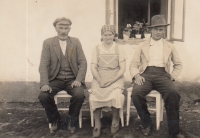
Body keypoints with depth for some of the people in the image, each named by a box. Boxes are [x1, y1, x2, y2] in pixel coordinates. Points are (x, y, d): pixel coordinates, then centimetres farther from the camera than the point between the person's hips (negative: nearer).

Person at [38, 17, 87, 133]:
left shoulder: (76, 42, 6)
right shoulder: (48, 43, 2)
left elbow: (83, 63, 0)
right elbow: (44, 65, -5)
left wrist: (78, 80, -16)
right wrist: (45, 83, -20)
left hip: (72, 79, 0)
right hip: (55, 79, 0)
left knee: (80, 95, -29)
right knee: (43, 96, -27)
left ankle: (72, 120, 2)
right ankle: (54, 119, 6)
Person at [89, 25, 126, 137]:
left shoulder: (119, 49, 7)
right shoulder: (97, 49, 11)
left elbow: (122, 68, 0)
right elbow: (93, 67, 4)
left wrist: (112, 80, -14)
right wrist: (99, 80, -13)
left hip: (115, 78, -1)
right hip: (99, 78, 1)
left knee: (116, 95, -31)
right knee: (94, 96, -28)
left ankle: (115, 120, -3)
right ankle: (97, 124, -9)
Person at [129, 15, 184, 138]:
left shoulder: (170, 46, 20)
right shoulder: (142, 46, 17)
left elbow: (178, 65, 24)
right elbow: (133, 64, 12)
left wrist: (172, 77, 7)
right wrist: (137, 75, -8)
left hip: (162, 74, 0)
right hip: (146, 74, 0)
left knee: (173, 94, -32)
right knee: (136, 93, -32)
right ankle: (147, 124, -8)